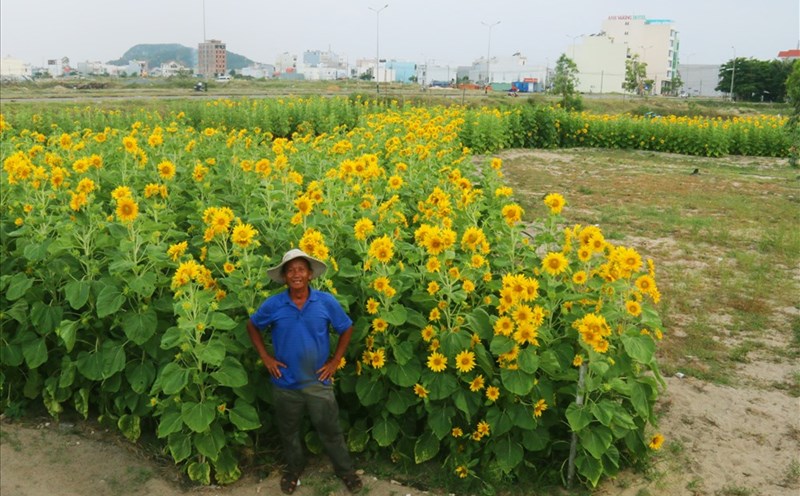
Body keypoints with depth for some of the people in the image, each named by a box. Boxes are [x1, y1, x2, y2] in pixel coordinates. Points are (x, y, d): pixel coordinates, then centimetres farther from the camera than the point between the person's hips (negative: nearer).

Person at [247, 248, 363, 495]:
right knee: (289, 431, 20)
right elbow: (252, 326, 7)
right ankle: (294, 468, 45)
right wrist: (265, 357, -1)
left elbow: (346, 329, 3)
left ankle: (345, 470, 34)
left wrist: (335, 361, -2)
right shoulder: (272, 305, -12)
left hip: (318, 382, -1)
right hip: (285, 383, 1)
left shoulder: (327, 302, -12)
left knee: (330, 430, 11)